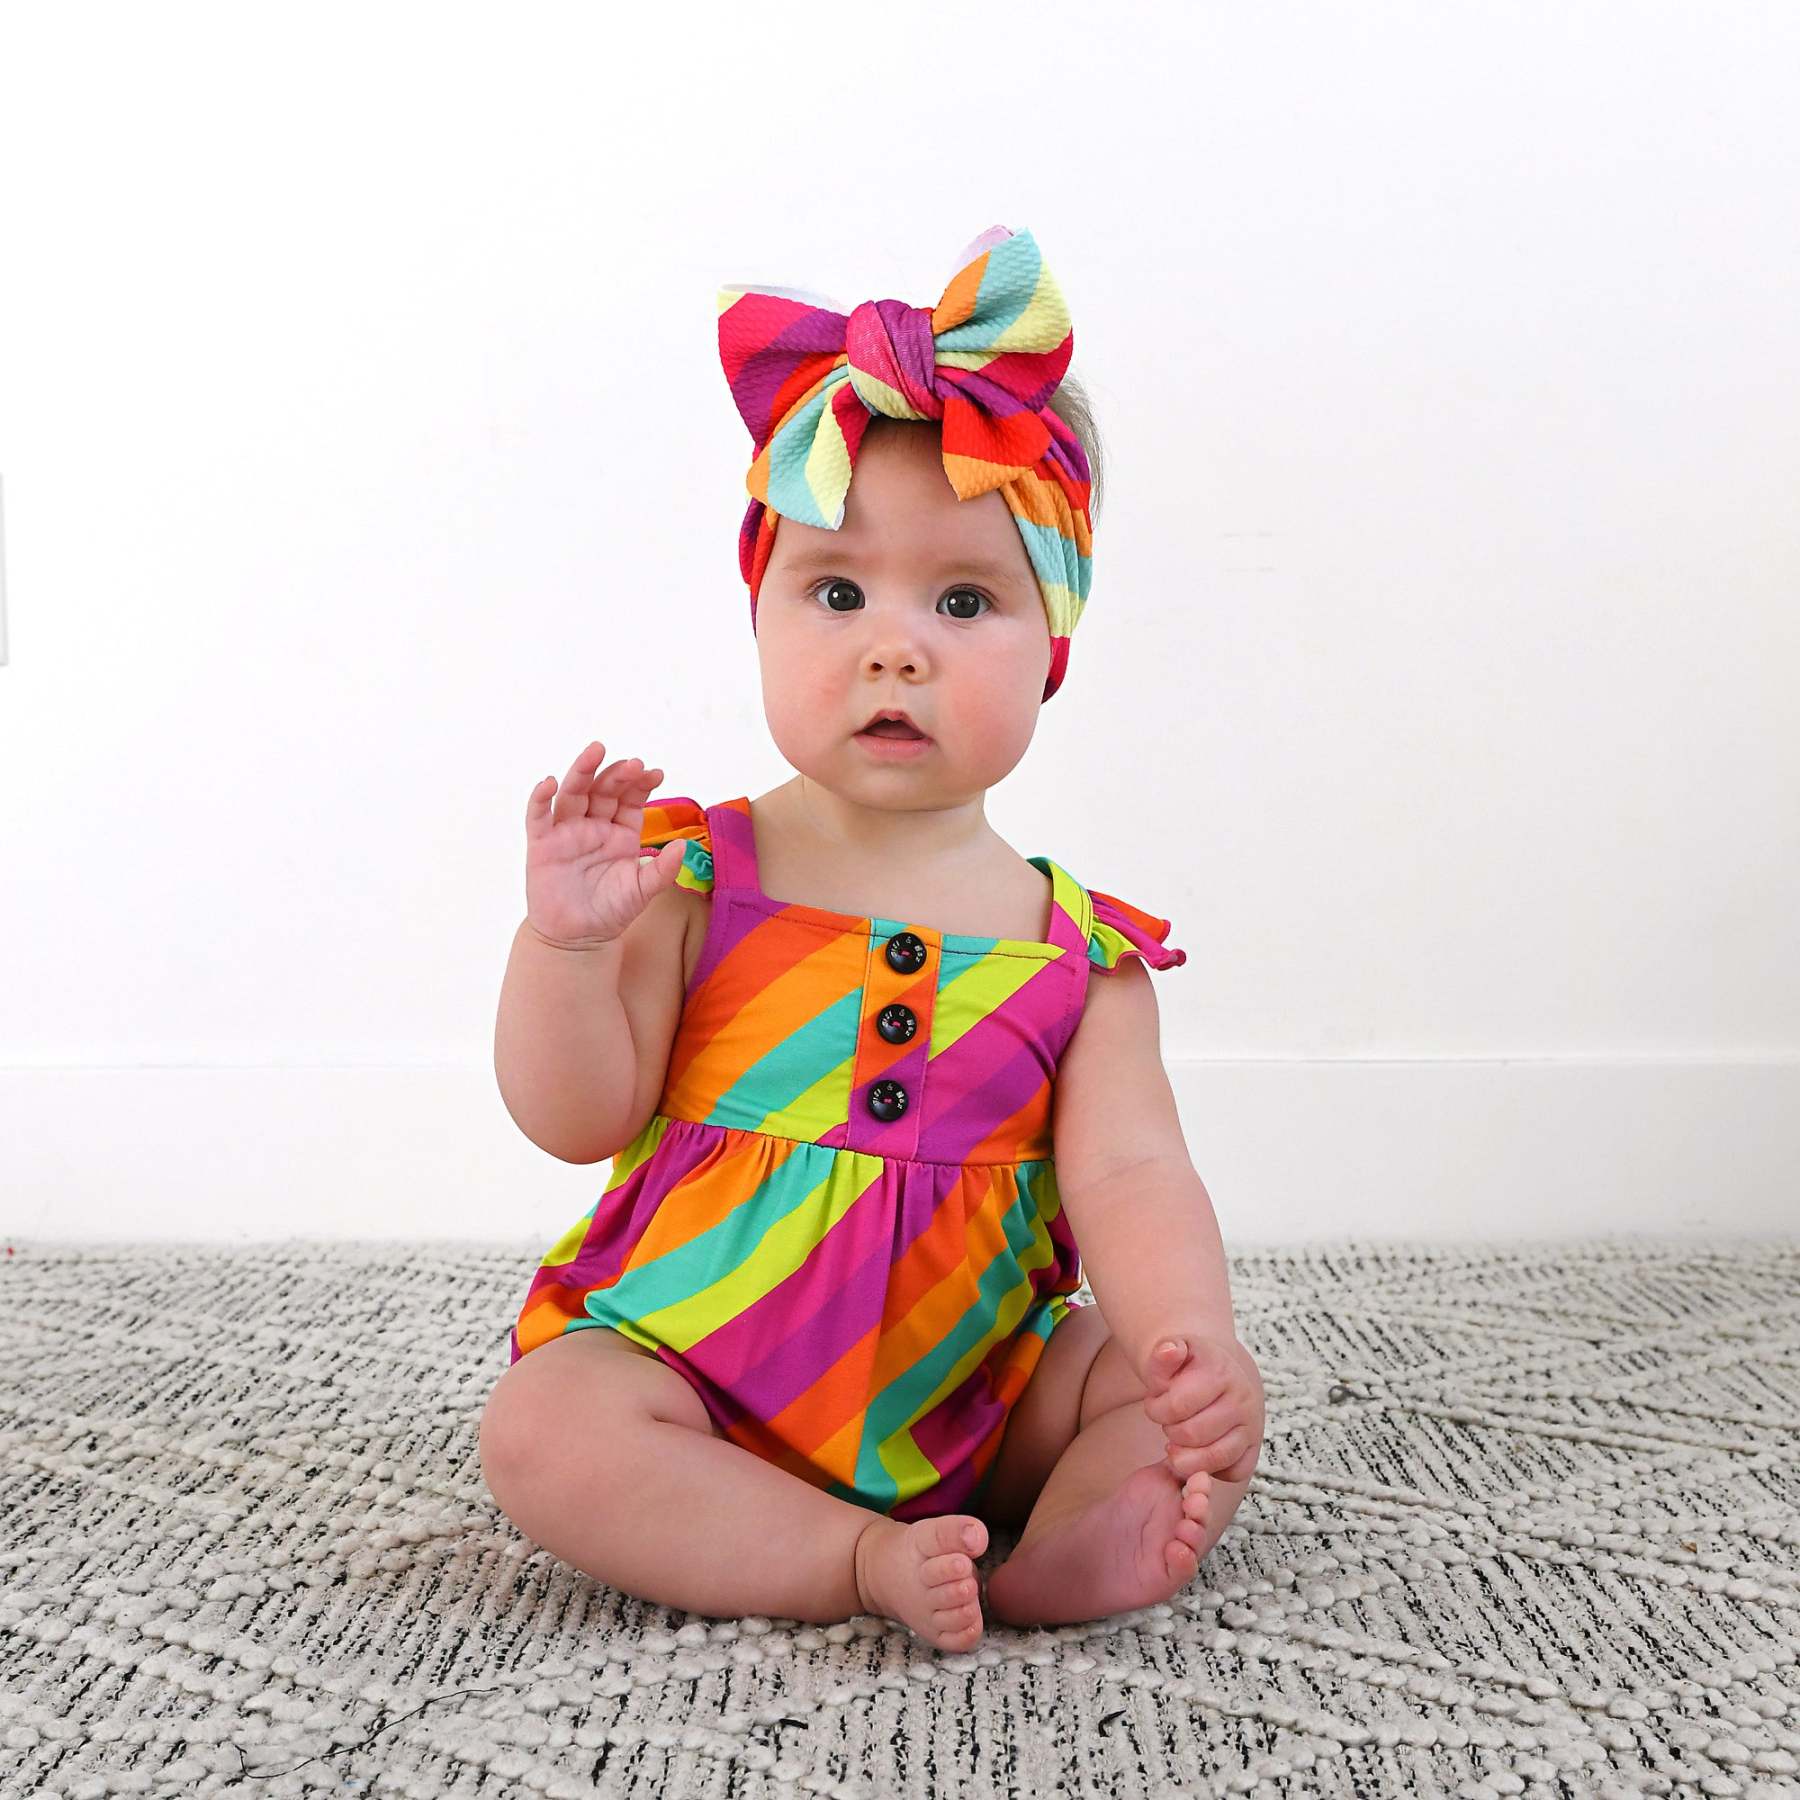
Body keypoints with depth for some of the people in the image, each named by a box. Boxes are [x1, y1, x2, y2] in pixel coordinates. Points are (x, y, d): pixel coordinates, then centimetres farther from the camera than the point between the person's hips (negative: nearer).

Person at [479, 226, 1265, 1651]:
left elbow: (1130, 1174, -11)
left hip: (976, 1401, 2)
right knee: (542, 1430, -27)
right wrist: (568, 942, -27)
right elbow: (576, 1121, -8)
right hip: (708, 1391, -1)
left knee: (1219, 1393, -11)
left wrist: (1190, 1341, -30)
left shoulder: (1078, 950, -2)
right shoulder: (699, 878, -6)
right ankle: (864, 1560, -26)